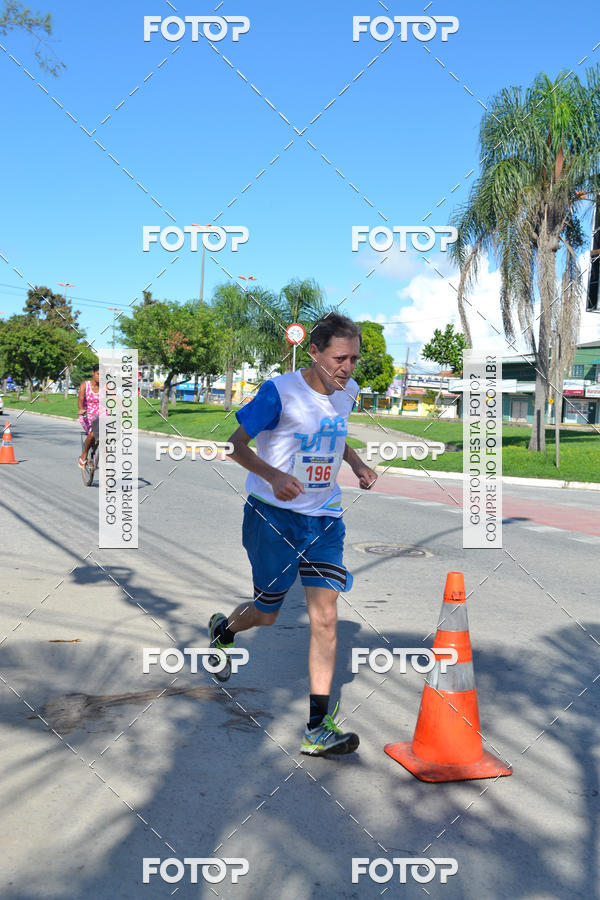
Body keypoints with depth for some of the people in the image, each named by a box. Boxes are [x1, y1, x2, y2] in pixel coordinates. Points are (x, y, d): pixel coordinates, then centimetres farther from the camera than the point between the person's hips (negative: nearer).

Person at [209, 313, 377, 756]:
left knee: (325, 616, -6)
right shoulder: (279, 392, -16)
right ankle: (223, 629, 47)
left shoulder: (348, 392, 4)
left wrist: (356, 462, 4)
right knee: (267, 613, 9)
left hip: (325, 518, 4)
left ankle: (318, 728, -1)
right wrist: (273, 475, -29)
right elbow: (236, 443, -12)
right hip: (274, 515, -4)